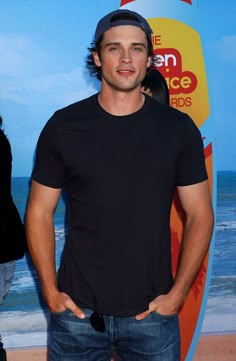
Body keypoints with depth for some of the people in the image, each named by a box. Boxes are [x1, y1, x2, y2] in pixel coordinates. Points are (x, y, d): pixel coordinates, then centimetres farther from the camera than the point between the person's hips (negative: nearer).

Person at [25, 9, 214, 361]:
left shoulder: (179, 128, -2)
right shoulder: (63, 126, -3)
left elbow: (200, 215, 1)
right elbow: (39, 212, 2)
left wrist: (177, 293, -5)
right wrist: (51, 291, -4)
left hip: (152, 313, 0)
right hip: (77, 310, 0)